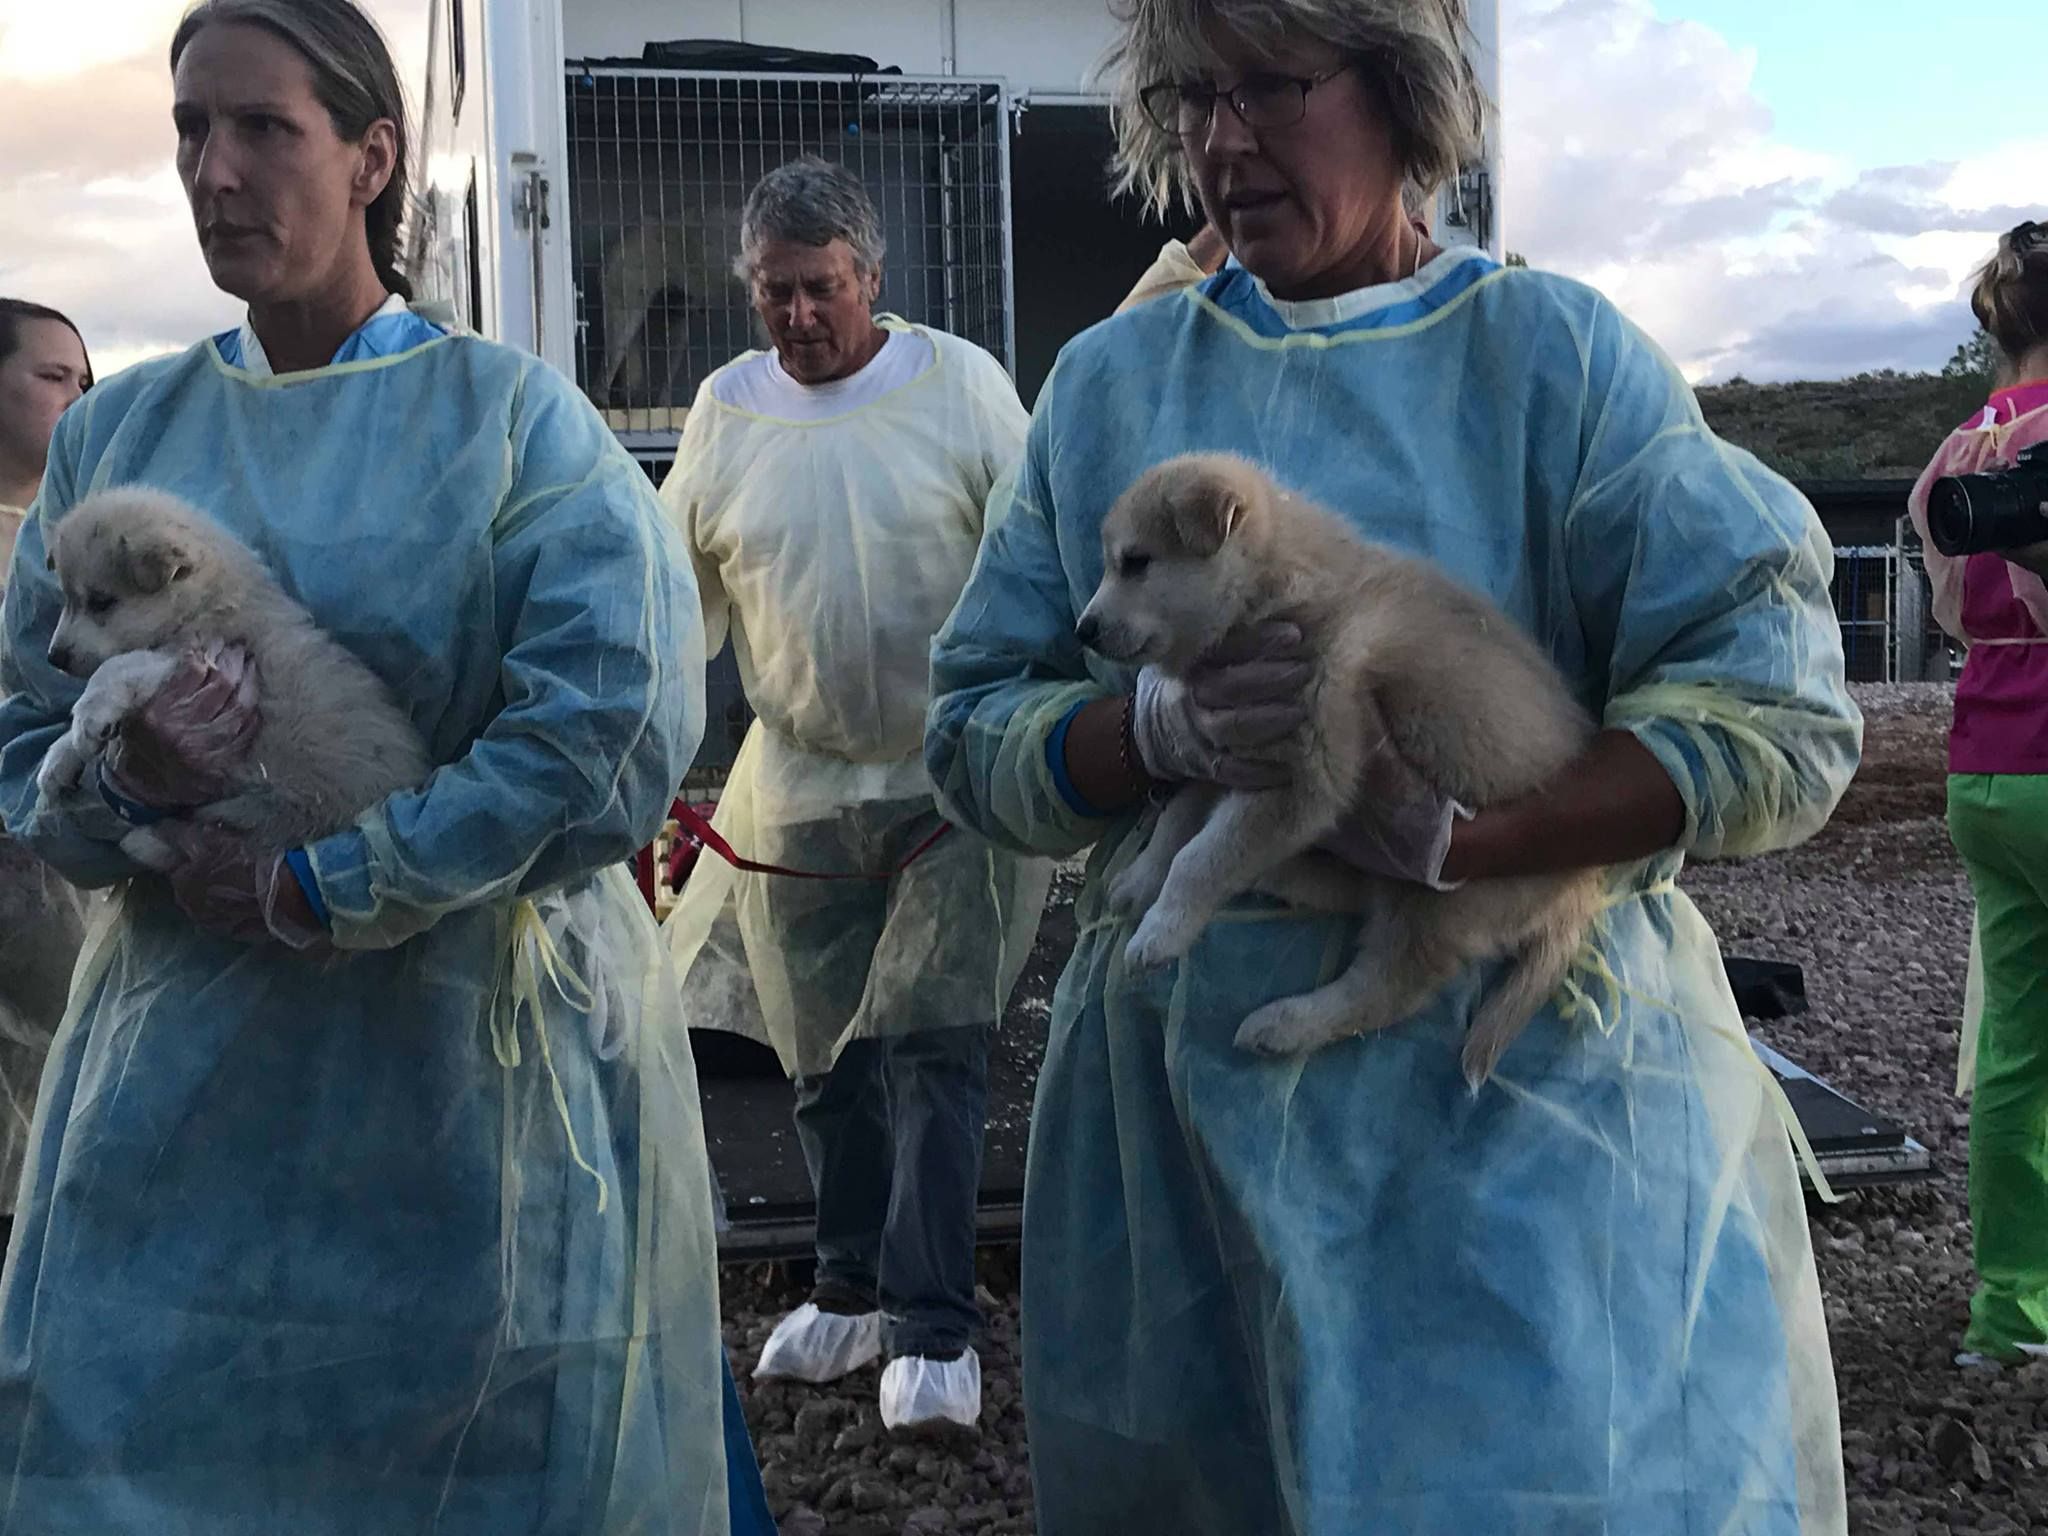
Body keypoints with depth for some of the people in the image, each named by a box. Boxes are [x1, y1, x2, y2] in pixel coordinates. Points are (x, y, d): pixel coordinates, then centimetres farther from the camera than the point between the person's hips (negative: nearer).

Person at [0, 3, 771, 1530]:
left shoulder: (509, 416, -5)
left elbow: (611, 730, -16)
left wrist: (322, 888, -17)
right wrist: (132, 787, -14)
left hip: (475, 1071, -3)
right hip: (189, 1074, 4)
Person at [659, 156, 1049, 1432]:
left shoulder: (959, 383, -2)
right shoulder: (726, 409, 7)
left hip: (954, 784, -3)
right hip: (799, 789, 4)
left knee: (934, 1054, -8)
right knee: (827, 1065, 12)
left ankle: (936, 1332, -2)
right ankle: (854, 1296, 29)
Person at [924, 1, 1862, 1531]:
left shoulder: (1544, 351, -3)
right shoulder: (1107, 383, 7)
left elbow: (1782, 710, -10)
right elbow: (974, 736, 5)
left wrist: (1450, 842, -23)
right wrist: (1166, 730, -17)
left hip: (1527, 1089, -3)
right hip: (1185, 1088, 3)